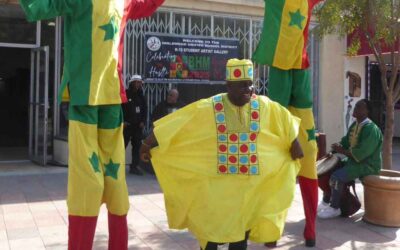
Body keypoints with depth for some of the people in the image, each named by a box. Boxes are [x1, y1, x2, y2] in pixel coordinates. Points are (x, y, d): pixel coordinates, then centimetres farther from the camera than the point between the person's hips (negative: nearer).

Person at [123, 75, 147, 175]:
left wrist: (143, 121, 4)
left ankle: (134, 166, 14)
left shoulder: (141, 96, 12)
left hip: (138, 125, 6)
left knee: (137, 146, 7)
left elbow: (145, 110, 16)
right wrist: (123, 121, -12)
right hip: (126, 125, -5)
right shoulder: (125, 94, -6)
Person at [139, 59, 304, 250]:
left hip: (251, 183, 3)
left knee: (243, 230, 14)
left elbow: (286, 124, 14)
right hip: (216, 182, -2)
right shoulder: (208, 108, -10)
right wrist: (148, 143, -11)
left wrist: (294, 145, 20)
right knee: (211, 229, 8)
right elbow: (175, 124, -11)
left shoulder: (264, 106, -1)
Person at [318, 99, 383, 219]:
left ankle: (335, 208, -11)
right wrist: (337, 147, -5)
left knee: (336, 176, -26)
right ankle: (325, 202, 17)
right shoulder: (355, 124, 8)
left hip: (368, 165, -10)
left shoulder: (371, 129, -22)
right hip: (354, 160, 10)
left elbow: (360, 153, -28)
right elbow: (346, 142, 15)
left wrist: (342, 151, -20)